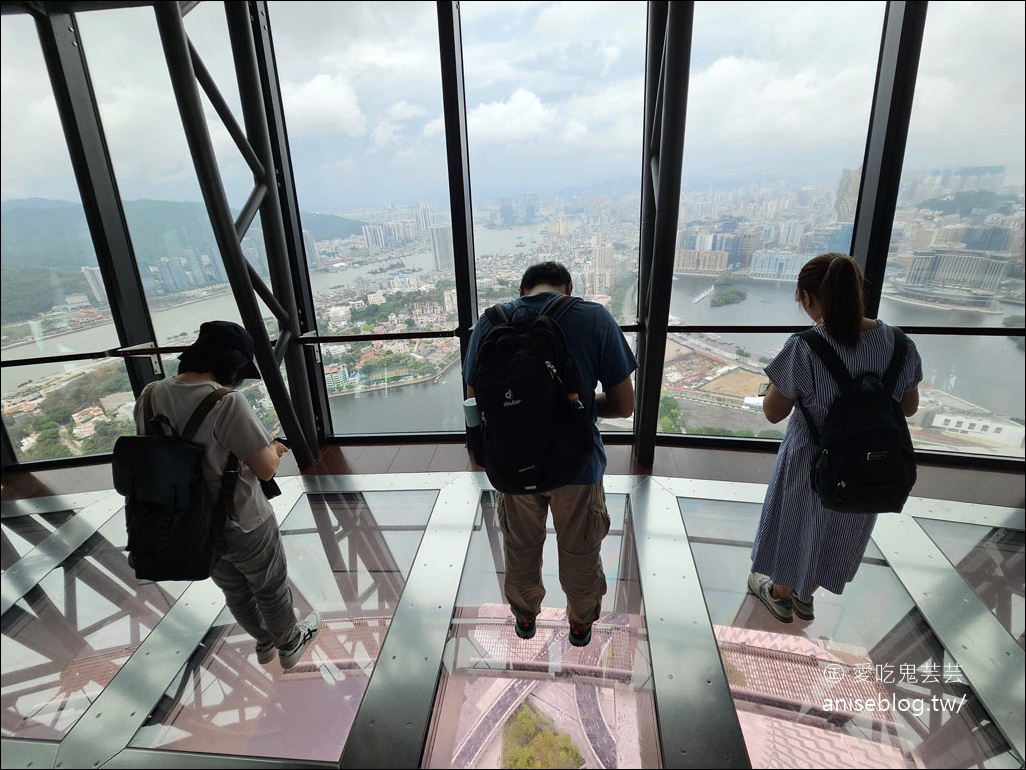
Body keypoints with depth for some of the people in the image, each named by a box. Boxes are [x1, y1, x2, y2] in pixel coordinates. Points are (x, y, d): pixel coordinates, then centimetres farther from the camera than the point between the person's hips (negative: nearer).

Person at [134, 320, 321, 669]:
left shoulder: (150, 396, -8)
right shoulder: (227, 402, -29)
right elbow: (266, 469, -27)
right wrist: (273, 449, -4)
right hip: (242, 524, -6)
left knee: (234, 589, 29)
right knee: (271, 588, 21)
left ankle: (264, 643, 52)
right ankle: (289, 645, 45)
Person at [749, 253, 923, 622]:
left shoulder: (804, 349, -28)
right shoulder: (901, 344, -13)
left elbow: (773, 412, -17)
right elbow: (909, 408, 1)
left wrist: (782, 371, -4)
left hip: (811, 463, -4)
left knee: (796, 525, 22)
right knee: (839, 534, 27)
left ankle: (780, 594, 46)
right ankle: (804, 597, 49)